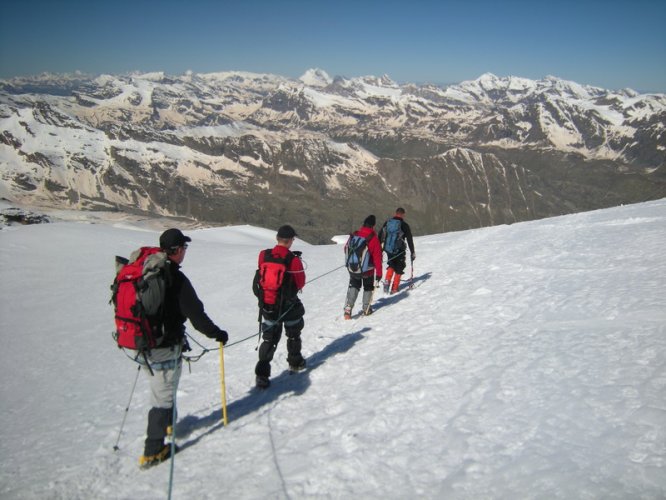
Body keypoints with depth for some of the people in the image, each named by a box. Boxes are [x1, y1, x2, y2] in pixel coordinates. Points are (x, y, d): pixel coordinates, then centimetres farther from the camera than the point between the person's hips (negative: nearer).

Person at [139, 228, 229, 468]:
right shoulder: (176, 279, -22)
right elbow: (196, 315, -20)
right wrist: (218, 334, -6)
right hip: (165, 347, -8)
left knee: (160, 387, 27)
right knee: (163, 394, 3)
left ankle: (168, 423, 47)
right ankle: (152, 451, 8)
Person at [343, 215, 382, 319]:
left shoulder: (354, 235, -9)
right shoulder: (374, 239, -19)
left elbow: (346, 249, 6)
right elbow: (378, 258, -17)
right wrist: (379, 273, -8)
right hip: (368, 270, -2)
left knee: (353, 287, 19)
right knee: (368, 287, 22)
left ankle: (348, 309, 5)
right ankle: (366, 309, 27)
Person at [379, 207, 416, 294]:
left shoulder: (387, 223, 2)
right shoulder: (404, 225, -8)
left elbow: (380, 237, 8)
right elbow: (410, 240, -5)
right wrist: (412, 252, 4)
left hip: (388, 250, 4)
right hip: (399, 251, -4)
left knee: (391, 265, 26)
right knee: (399, 269, 14)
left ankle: (387, 281, 4)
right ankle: (394, 289, 13)